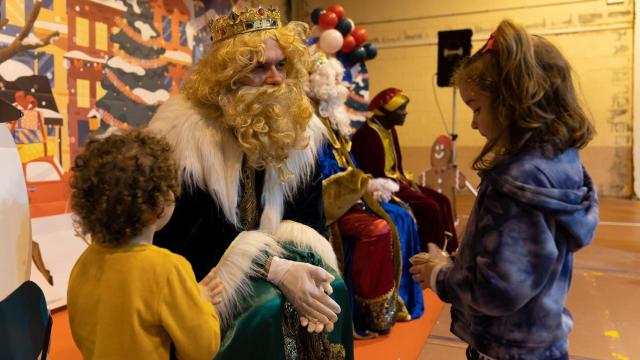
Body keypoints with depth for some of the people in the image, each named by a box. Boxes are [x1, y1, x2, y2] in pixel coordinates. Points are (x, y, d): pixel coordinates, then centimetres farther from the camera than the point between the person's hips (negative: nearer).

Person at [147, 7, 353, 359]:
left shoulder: (299, 127, -2)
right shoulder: (183, 130, -18)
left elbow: (309, 214, 1)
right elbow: (190, 236, -20)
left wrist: (298, 263, -20)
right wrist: (274, 268, -27)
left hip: (277, 259, 5)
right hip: (202, 272, -4)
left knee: (332, 290, -15)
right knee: (267, 310, -27)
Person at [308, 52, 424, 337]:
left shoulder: (331, 124, 13)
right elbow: (320, 182, -21)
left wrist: (370, 186, -1)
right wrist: (366, 184, -19)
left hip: (348, 196, 9)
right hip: (328, 203, -9)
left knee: (399, 218, 0)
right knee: (377, 229, -26)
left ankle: (395, 298, 9)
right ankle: (372, 314, -11)